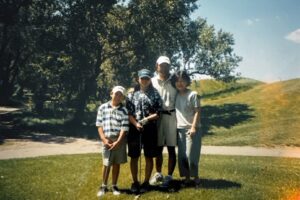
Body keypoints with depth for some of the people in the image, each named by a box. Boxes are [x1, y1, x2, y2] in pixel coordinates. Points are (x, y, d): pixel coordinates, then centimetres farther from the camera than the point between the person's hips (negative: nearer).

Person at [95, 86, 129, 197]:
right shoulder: (102, 108, 2)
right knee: (106, 164, 2)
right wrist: (104, 139, -8)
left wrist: (118, 142, -14)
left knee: (117, 163, 9)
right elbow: (99, 125, 2)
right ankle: (104, 186, 19)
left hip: (119, 140, 1)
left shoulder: (124, 110, -1)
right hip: (107, 140, 0)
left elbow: (124, 128, -6)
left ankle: (114, 186, 23)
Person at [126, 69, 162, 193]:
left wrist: (147, 119, -15)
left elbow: (159, 113, 0)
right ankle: (135, 182, 20)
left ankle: (146, 182, 20)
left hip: (150, 129, 0)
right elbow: (128, 113, -1)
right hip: (134, 129, 1)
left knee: (149, 157, 6)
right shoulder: (132, 94, 6)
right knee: (134, 157, 6)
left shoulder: (155, 94, 5)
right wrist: (136, 124, -16)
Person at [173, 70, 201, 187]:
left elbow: (197, 112, -8)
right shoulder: (176, 95, 9)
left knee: (191, 154, -5)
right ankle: (187, 177, 18)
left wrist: (193, 127, -15)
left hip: (191, 129, -5)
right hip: (180, 129, 5)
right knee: (182, 155, 6)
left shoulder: (193, 94, -6)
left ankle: (195, 177, 13)